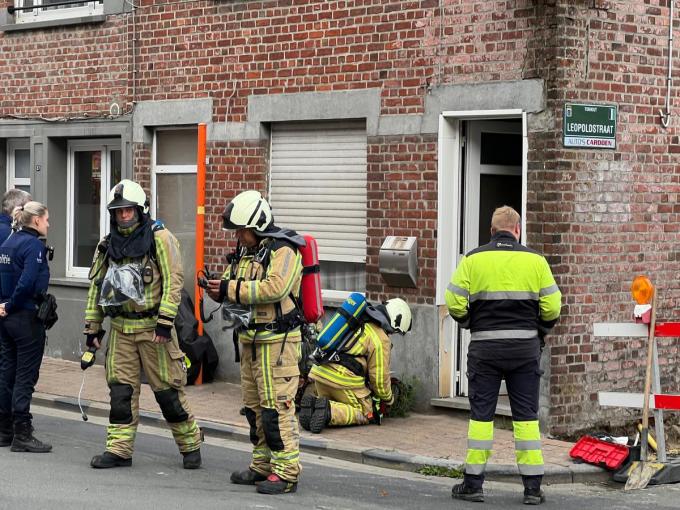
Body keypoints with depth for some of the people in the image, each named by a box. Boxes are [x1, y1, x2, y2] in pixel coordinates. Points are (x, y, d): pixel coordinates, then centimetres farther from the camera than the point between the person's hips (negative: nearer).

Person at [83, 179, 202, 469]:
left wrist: (165, 322, -19)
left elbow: (173, 281, -12)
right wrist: (92, 328, 14)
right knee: (121, 390, 3)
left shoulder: (159, 239, -6)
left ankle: (190, 446, 14)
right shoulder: (108, 245, 12)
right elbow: (97, 287, 18)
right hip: (121, 328, 5)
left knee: (168, 391, 0)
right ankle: (119, 450, 9)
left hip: (152, 327, -5)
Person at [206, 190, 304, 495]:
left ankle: (286, 472, -7)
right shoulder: (245, 251, 16)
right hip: (250, 340, 9)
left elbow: (275, 287, -27)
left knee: (276, 406, -11)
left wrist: (232, 289, -23)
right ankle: (263, 466, 22)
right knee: (254, 405, 13)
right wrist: (219, 290, -4)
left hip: (277, 341, -9)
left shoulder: (283, 251, -12)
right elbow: (239, 291, 20)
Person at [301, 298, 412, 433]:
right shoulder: (381, 340, -6)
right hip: (343, 379, -7)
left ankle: (313, 404, -4)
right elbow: (380, 378, -3)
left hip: (320, 370, 7)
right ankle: (329, 411, -17)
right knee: (366, 414, 7)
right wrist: (388, 399, 19)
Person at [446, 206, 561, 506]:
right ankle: (533, 487, 5)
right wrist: (539, 331, 17)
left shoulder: (473, 259, 0)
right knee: (526, 415, 6)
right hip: (525, 347, 1)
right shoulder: (535, 260, 1)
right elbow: (552, 306, -2)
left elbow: (455, 303, -4)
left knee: (481, 414, 6)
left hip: (484, 346, -1)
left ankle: (473, 483, 8)